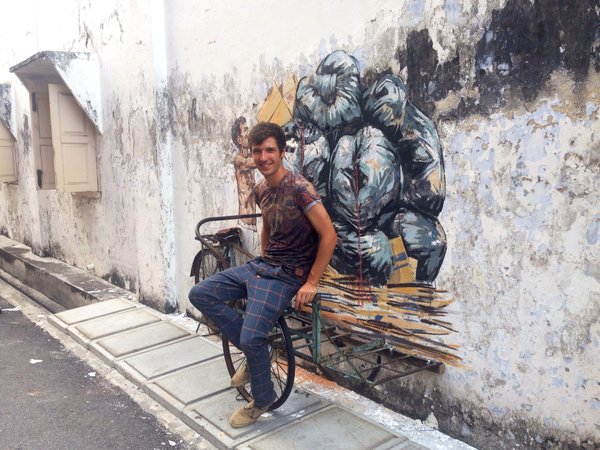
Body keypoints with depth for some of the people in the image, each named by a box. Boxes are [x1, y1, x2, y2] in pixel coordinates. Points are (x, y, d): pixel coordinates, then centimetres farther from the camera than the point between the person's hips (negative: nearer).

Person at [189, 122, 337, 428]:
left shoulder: (299, 188, -18)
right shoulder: (260, 189, 7)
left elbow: (329, 236, -19)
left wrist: (311, 282, -17)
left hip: (287, 275, -8)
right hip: (259, 264, 8)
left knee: (252, 338, -20)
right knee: (200, 294, -3)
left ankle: (262, 400, 11)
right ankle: (254, 351, 9)